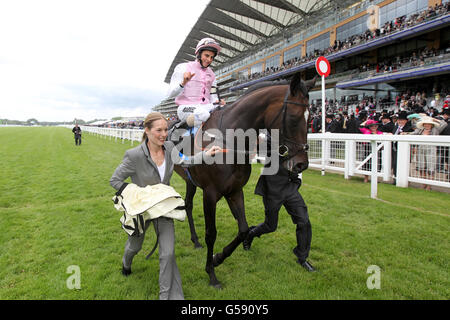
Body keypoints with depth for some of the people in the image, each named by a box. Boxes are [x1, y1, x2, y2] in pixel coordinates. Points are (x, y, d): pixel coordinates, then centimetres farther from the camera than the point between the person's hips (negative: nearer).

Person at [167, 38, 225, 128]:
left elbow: (213, 97, 19)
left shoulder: (211, 74, 20)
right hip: (186, 107, -5)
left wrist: (218, 101, -5)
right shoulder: (182, 68, 5)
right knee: (203, 115, -39)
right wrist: (183, 83, -22)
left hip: (206, 107, 5)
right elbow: (171, 94, -3)